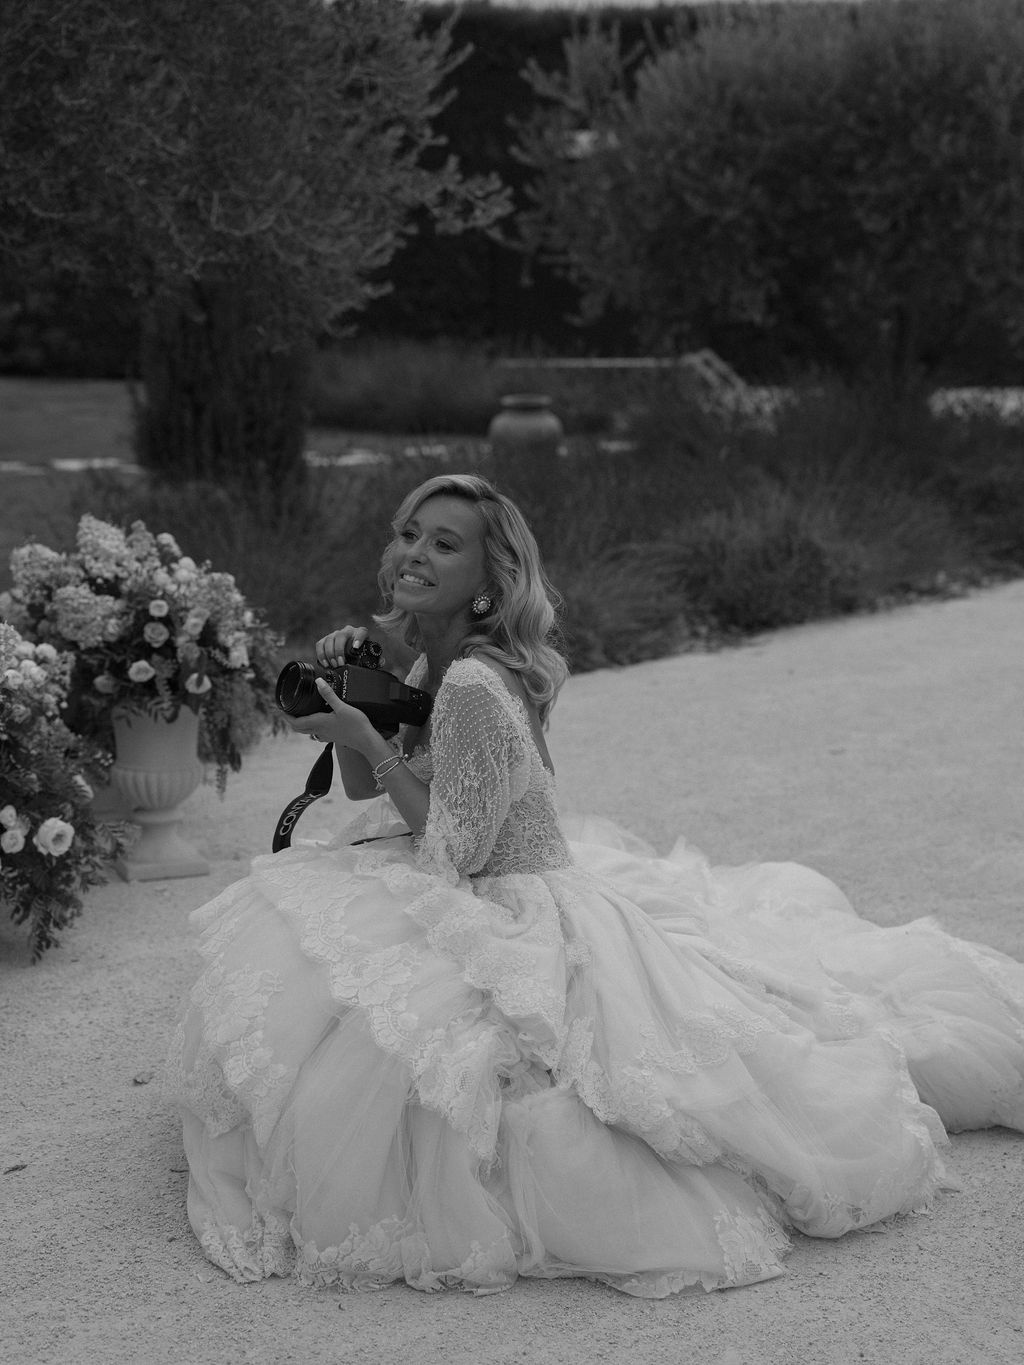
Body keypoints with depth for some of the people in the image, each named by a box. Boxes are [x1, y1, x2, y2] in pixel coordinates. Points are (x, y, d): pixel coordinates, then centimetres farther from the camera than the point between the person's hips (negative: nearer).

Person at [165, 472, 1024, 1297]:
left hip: (525, 925, -9)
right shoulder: (427, 658, 2)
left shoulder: (475, 687, -26)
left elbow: (453, 851, -22)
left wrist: (369, 737, -20)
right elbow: (363, 790, 13)